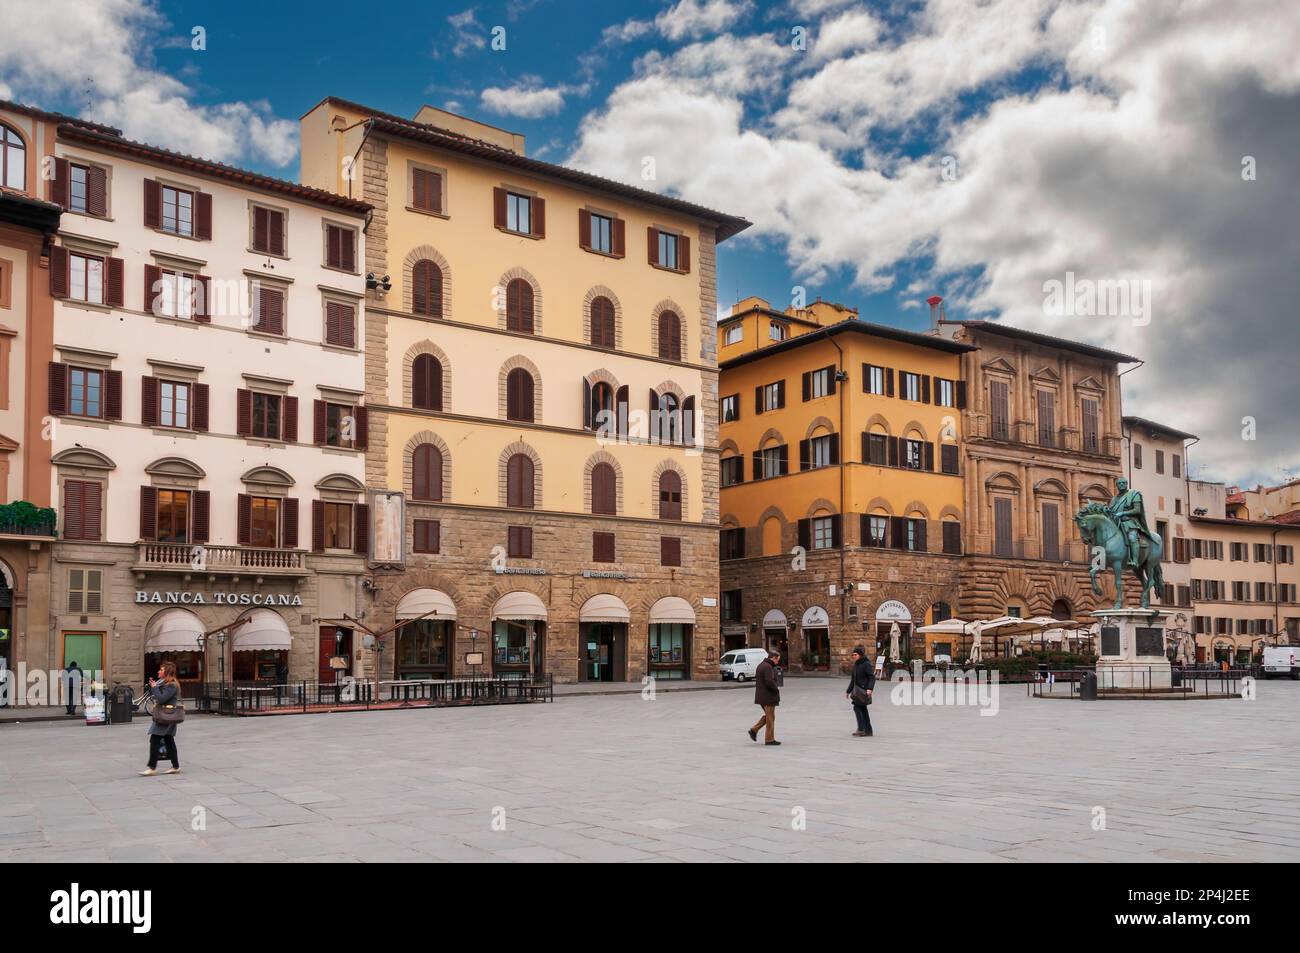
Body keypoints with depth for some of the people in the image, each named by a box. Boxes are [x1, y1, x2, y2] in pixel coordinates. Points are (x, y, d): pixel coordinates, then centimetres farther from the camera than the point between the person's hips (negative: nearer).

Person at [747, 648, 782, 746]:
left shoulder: (761, 665, 13)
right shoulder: (768, 667, -18)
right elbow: (769, 682, -29)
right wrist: (777, 690, -12)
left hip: (760, 696, 9)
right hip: (768, 697, -9)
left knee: (768, 716, 19)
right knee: (770, 718, 0)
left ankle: (754, 730, 11)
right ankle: (769, 739, 5)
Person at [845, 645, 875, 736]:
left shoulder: (866, 664, -11)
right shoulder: (856, 664, 15)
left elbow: (872, 677, -17)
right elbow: (853, 680, 23)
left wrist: (870, 688, -30)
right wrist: (848, 691, 25)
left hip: (864, 690, -9)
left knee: (857, 707, -13)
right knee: (862, 709, 10)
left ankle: (861, 729, -12)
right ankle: (868, 731, 15)